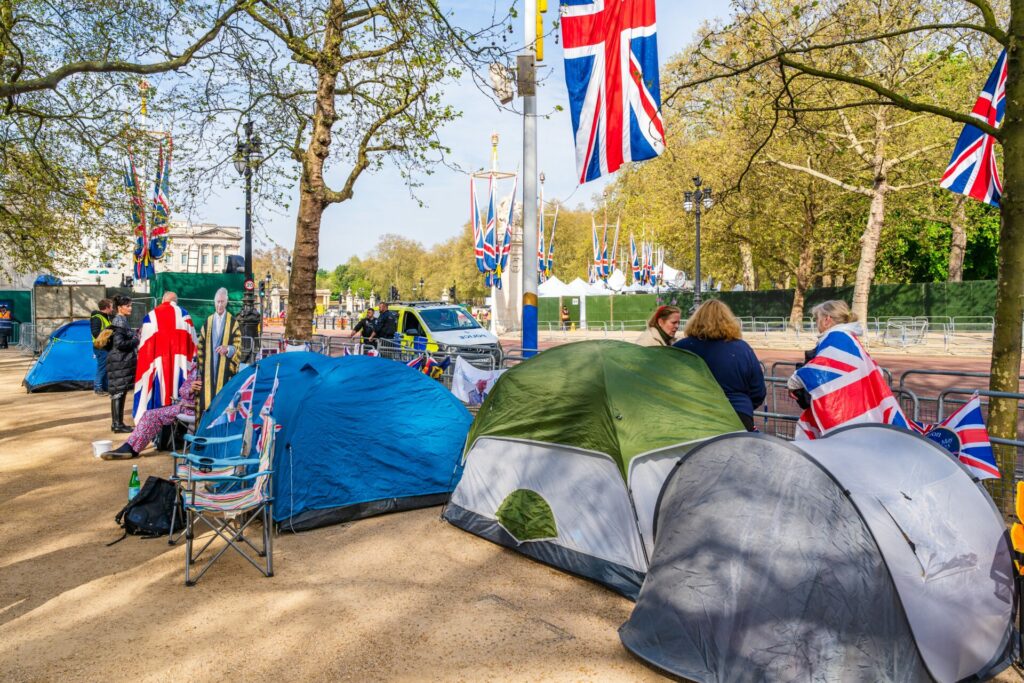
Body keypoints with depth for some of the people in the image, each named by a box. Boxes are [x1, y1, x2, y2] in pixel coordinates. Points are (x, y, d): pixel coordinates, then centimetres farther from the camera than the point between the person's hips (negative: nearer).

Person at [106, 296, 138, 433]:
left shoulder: (123, 321, 16)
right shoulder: (119, 322, -14)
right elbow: (119, 343, -22)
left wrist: (135, 341, 8)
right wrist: (136, 341, -10)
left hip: (123, 361, 10)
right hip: (119, 362, -10)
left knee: (121, 392, 12)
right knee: (118, 392, -5)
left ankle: (118, 423, 18)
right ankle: (117, 425, -1)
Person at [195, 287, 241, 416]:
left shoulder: (233, 323, 1)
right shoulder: (208, 322, 13)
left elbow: (238, 347, -3)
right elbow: (200, 347, 15)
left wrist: (227, 349, -22)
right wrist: (201, 365, 8)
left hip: (225, 370, -3)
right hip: (208, 370, 3)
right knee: (207, 396, 0)